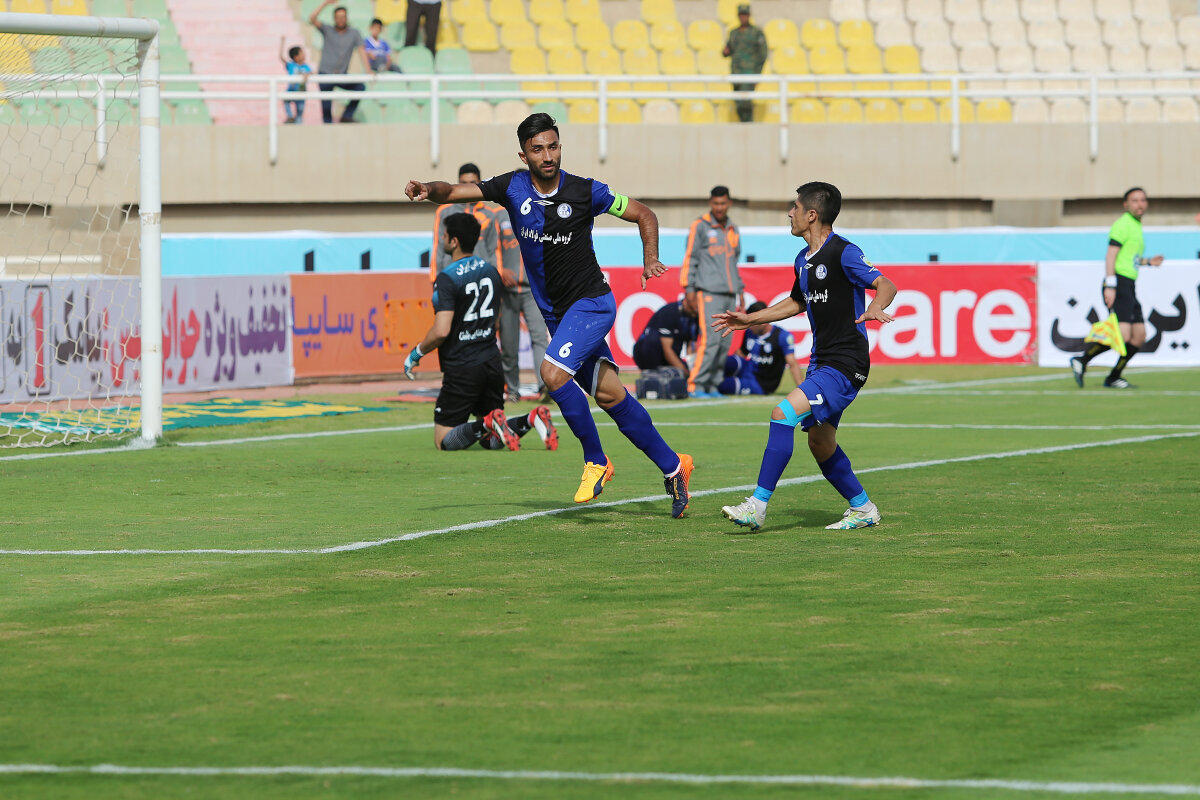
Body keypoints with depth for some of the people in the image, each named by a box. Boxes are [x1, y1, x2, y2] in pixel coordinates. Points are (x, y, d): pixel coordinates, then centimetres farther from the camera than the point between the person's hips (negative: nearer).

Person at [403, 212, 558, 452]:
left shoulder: (447, 279, -14)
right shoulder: (490, 271, 9)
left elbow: (441, 331, -21)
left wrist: (417, 353, -5)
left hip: (461, 369, -7)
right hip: (492, 362, 7)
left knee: (444, 440, 1)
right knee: (491, 441, 14)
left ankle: (488, 424, -23)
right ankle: (532, 419, -11)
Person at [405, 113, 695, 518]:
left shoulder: (585, 192, -12)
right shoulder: (513, 187, -4)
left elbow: (644, 215, -1)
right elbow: (455, 192, -10)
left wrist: (650, 260, -15)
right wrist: (429, 190, -32)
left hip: (591, 302, -5)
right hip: (556, 313, 5)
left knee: (553, 372, -24)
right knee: (608, 393, 7)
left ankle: (596, 461, -9)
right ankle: (672, 465, 20)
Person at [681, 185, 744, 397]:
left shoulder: (732, 229, 18)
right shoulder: (700, 227, 1)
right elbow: (690, 258, -1)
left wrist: (740, 291, 21)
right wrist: (689, 289, -8)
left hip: (729, 295, 6)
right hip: (708, 293, -6)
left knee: (724, 344, 1)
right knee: (710, 340, -16)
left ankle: (713, 386, 5)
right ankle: (696, 385, -14)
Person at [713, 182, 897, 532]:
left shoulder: (843, 253, -14)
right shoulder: (804, 260, 13)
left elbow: (886, 285, -22)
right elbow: (797, 303, 31)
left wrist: (875, 307, -43)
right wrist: (749, 319, 30)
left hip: (846, 365, -10)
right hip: (821, 361, 10)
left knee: (784, 412, -22)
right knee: (820, 444, 13)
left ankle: (757, 506, -22)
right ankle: (863, 509, 31)